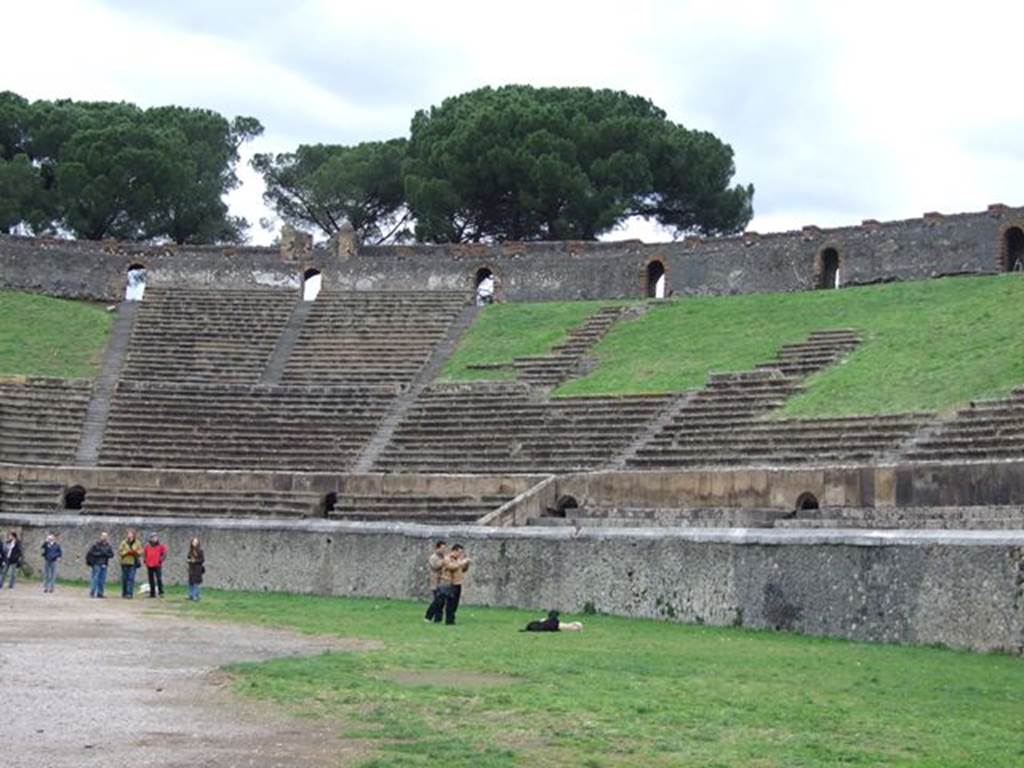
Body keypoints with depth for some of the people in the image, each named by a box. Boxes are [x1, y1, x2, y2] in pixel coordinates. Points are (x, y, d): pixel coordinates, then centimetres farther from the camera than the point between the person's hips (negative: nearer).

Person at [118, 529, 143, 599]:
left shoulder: (137, 543, 2)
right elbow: (119, 552, -1)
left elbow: (141, 552, 3)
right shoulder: (124, 543, -1)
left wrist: (135, 552, -16)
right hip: (125, 562, 1)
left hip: (133, 563, -1)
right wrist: (126, 552, -15)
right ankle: (124, 593, 19)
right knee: (124, 578, 6)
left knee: (131, 578, -11)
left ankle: (129, 593, -13)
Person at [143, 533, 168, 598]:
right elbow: (144, 554, 21)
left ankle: (161, 592, -6)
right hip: (149, 566, 4)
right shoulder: (147, 547, 11)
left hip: (158, 566, -4)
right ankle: (152, 593, 13)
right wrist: (145, 560, 6)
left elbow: (164, 554, -2)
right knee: (151, 580, 7)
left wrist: (161, 560, -13)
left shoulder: (161, 547, 0)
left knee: (159, 579, -11)